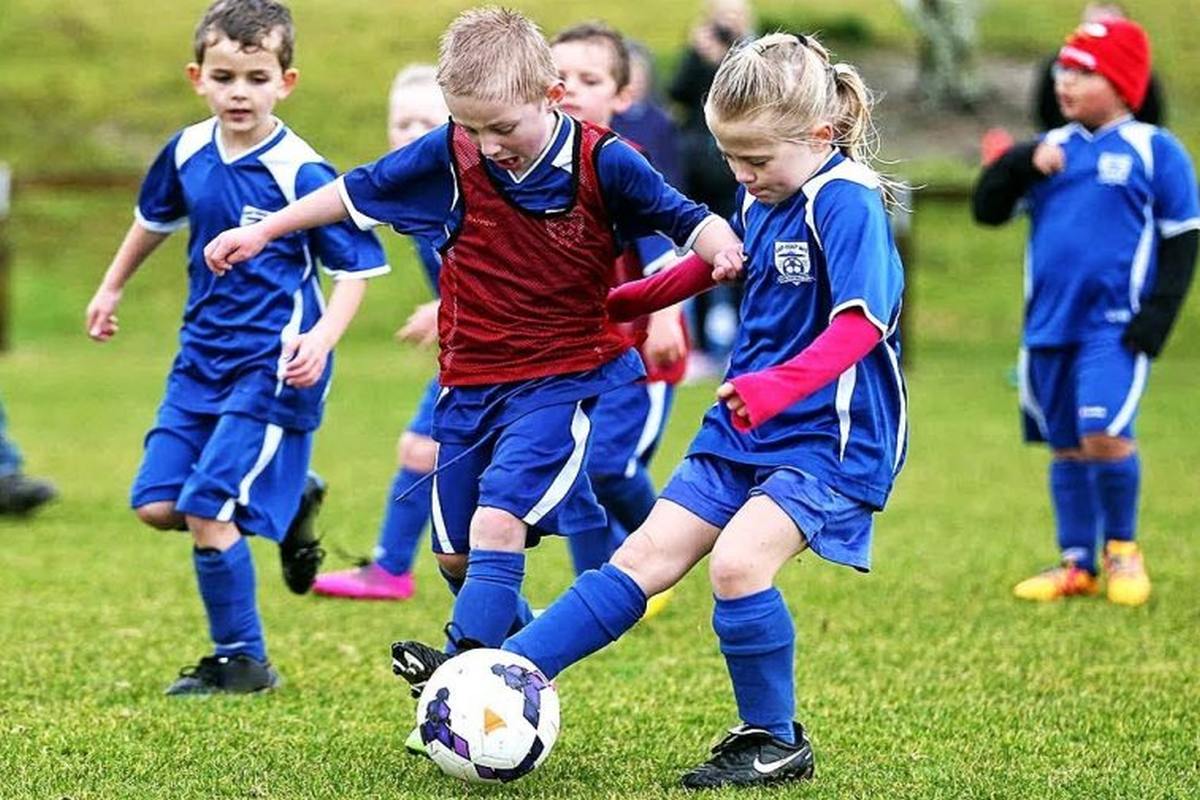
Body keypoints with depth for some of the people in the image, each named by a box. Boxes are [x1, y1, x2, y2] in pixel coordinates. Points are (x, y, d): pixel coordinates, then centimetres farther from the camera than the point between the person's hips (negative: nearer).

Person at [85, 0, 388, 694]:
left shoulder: (302, 173, -17)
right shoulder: (188, 153, 1)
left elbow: (357, 266, -12)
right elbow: (155, 219, 23)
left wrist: (322, 338, -26)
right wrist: (112, 288, 32)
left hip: (274, 367, -7)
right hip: (202, 356, 7)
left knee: (206, 511, -11)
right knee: (156, 506, 2)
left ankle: (242, 661, 5)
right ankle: (286, 508, 27)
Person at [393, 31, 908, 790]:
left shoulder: (847, 202, -19)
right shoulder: (763, 199, 7)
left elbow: (861, 324, -31)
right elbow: (714, 264, 29)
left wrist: (779, 385, -45)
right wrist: (621, 301, 33)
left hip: (830, 437, -8)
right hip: (743, 424, 8)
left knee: (737, 559, -25)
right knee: (646, 558, 4)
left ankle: (775, 742, -7)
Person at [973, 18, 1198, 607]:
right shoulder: (1050, 149, 12)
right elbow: (988, 210, 9)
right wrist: (1020, 164, -9)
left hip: (1114, 327, -5)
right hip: (1048, 327, 5)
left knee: (1104, 434, -19)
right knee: (1065, 447, 10)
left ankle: (1122, 548, 2)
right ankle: (1077, 565, 19)